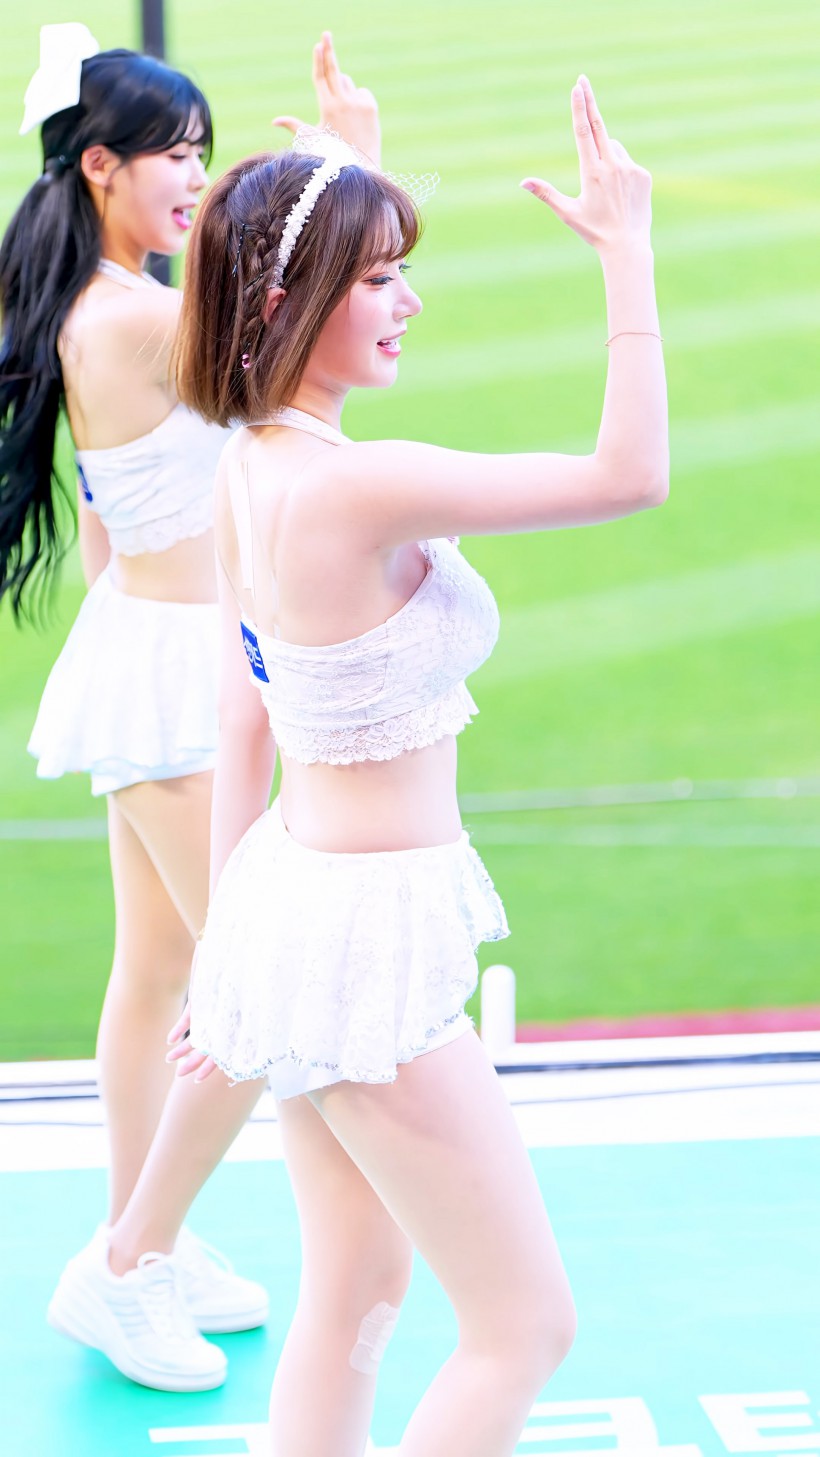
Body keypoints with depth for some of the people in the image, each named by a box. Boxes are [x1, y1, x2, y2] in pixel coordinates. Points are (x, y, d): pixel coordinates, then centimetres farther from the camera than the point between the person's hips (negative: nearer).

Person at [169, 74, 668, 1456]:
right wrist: (627, 256, -17)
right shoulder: (360, 485, -26)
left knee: (353, 1288, 22)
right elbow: (631, 474, -24)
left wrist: (228, 943, 18)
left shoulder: (244, 470, 2)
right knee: (524, 1324, 6)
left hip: (288, 891, 9)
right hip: (370, 929, -9)